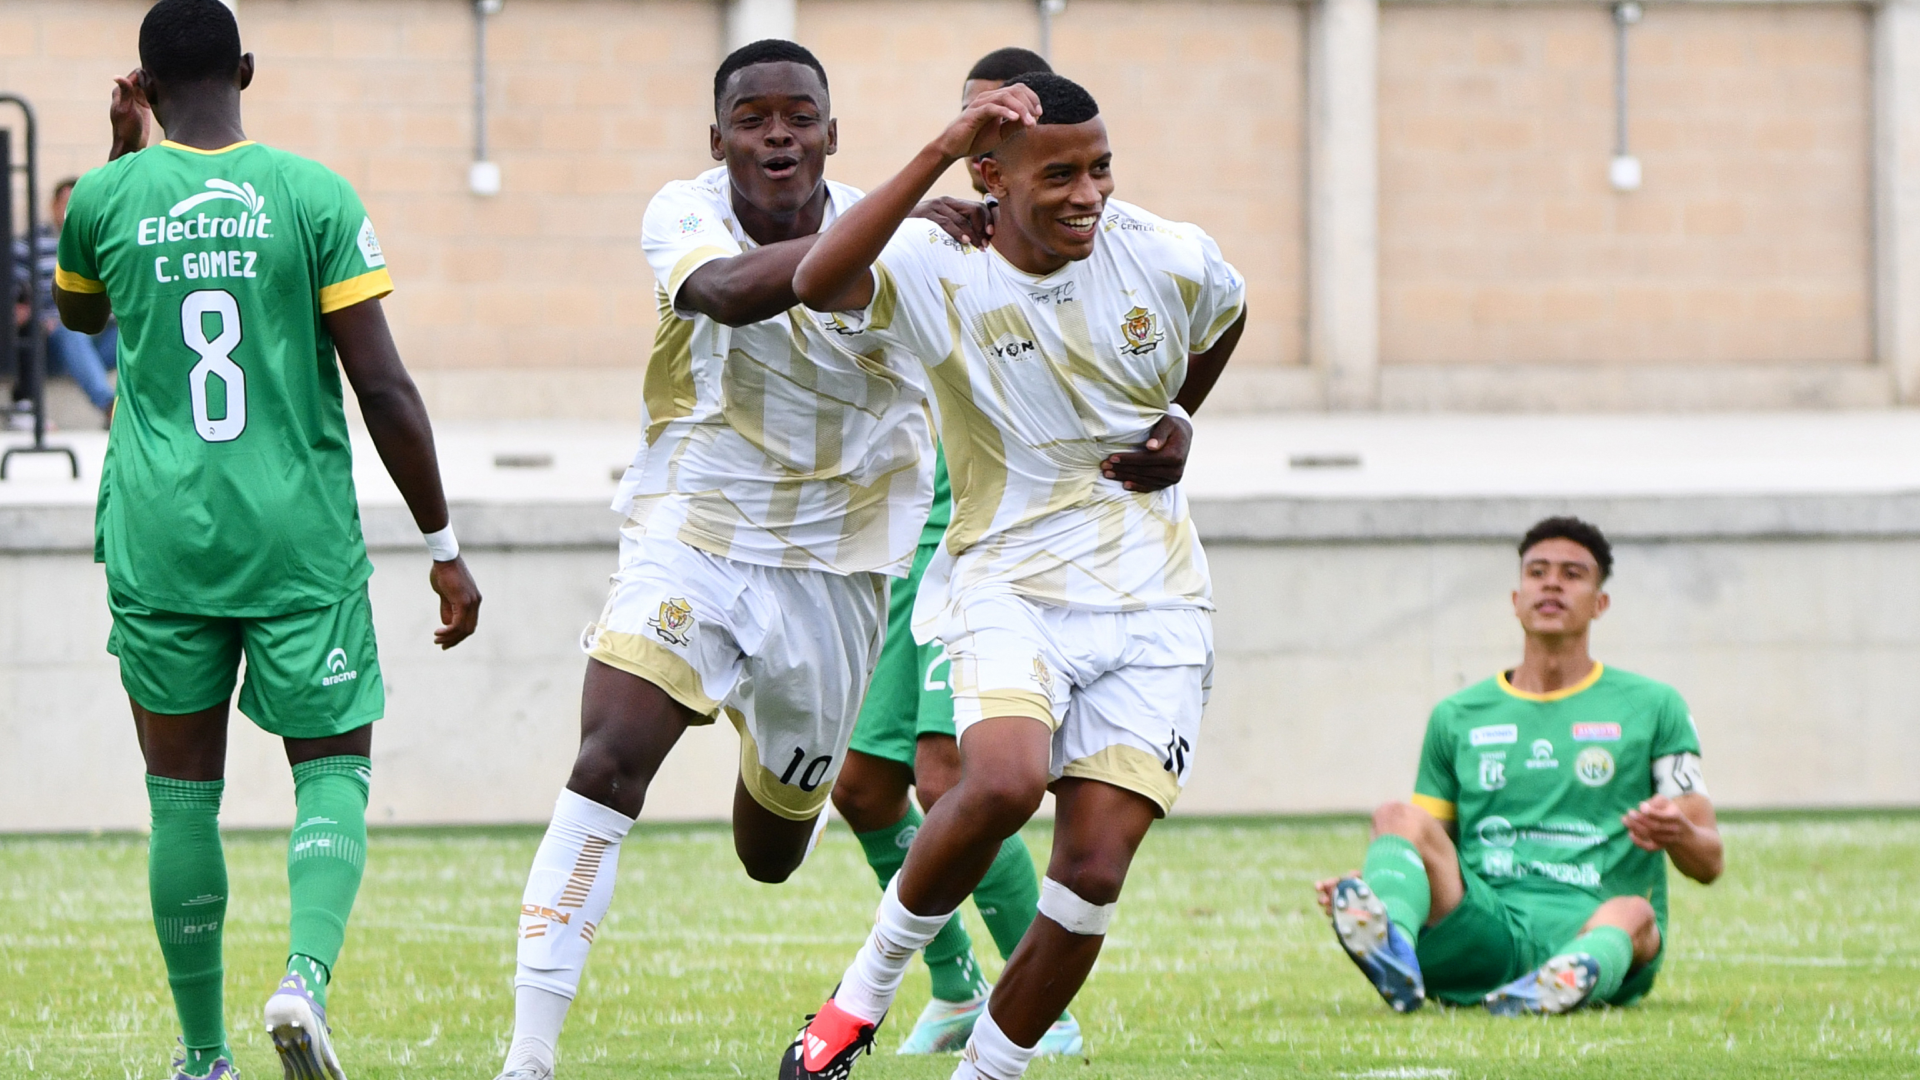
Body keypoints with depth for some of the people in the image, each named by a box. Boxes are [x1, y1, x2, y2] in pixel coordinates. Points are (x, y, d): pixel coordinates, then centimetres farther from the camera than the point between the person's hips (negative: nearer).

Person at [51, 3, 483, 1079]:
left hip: (161, 541, 1)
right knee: (333, 769, 8)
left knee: (185, 793, 10)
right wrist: (444, 546, 0)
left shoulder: (109, 197, 1)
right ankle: (309, 971, -19)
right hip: (301, 539, -1)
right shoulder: (314, 195, -4)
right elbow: (383, 387, -7)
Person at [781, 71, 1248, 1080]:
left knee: (1093, 872, -8)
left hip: (1152, 603, 3)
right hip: (1007, 578, -3)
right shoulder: (939, 272, -11)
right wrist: (938, 154, -35)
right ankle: (868, 984, -6)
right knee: (1002, 782, -31)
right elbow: (817, 282, -34)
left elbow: (1227, 315, 24)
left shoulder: (1169, 259, -2)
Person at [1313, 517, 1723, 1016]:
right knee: (1398, 817, -23)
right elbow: (1433, 846, 22)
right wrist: (1368, 881, -2)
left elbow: (1708, 863, 11)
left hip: (1587, 926, -2)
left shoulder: (1652, 707, 15)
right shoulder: (1457, 717, 22)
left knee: (1633, 914, -37)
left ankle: (1576, 977, -73)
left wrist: (1678, 835, -15)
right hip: (1483, 929, 2)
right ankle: (1391, 944, -57)